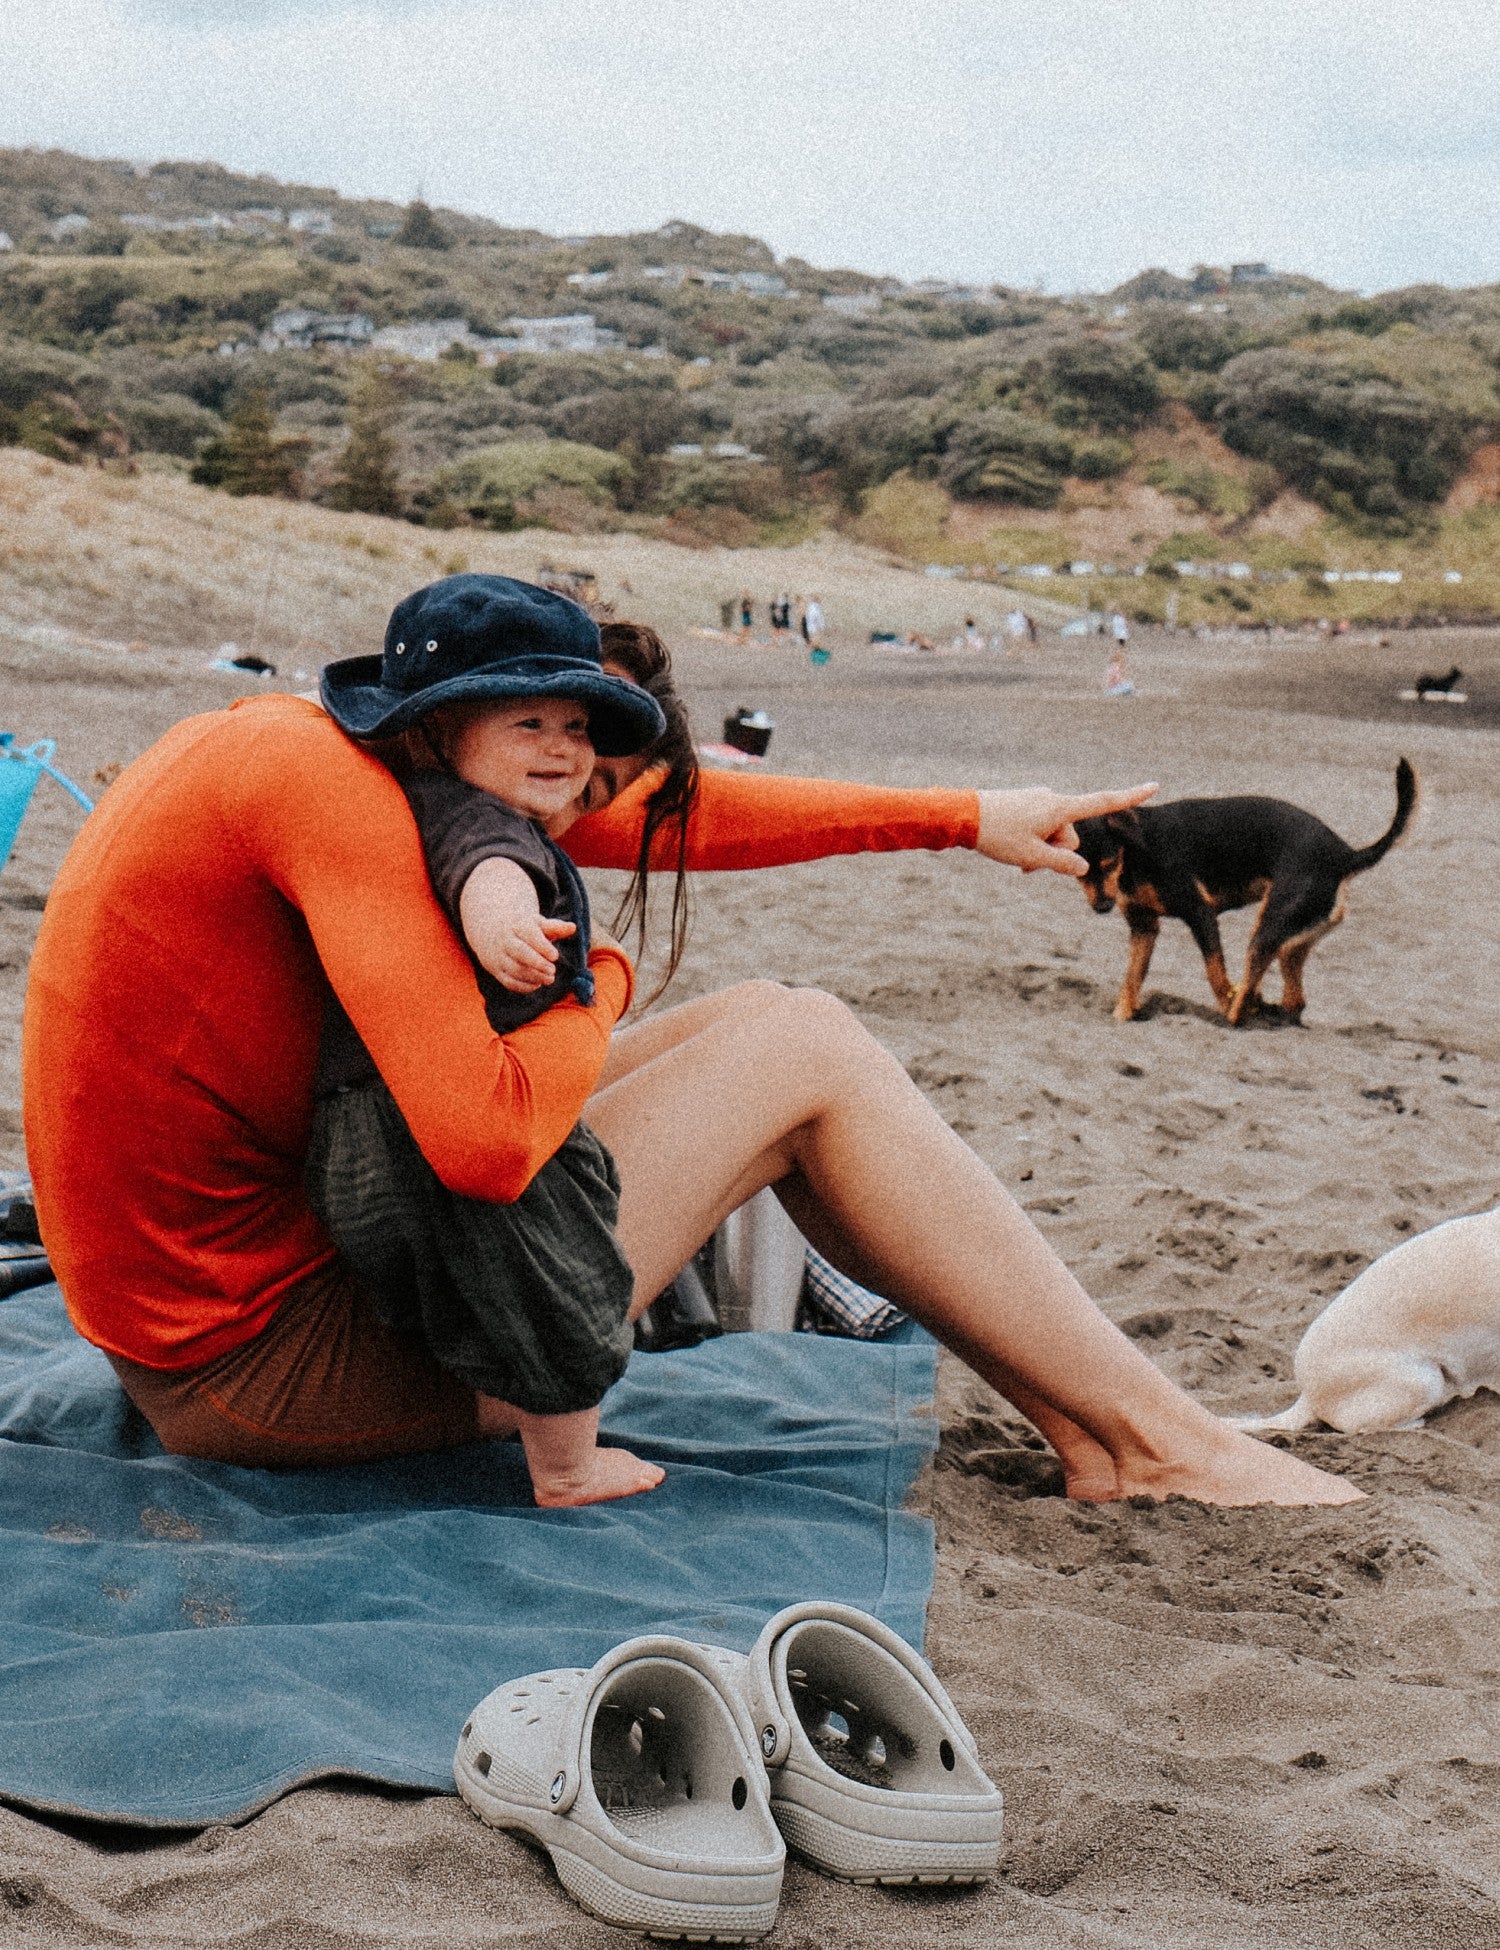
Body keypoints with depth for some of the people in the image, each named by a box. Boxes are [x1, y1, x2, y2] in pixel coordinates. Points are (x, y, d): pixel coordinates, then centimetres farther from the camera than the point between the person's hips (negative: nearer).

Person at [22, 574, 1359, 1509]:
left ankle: (1081, 1416, 14)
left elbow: (669, 811, 14)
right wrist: (597, 983, -8)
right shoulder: (336, 786, -20)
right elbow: (486, 1140, -30)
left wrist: (962, 820, 17)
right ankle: (1151, 1437, 6)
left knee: (743, 1028, 11)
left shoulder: (279, 740, 10)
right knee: (805, 1051, -5)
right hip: (279, 1361, -10)